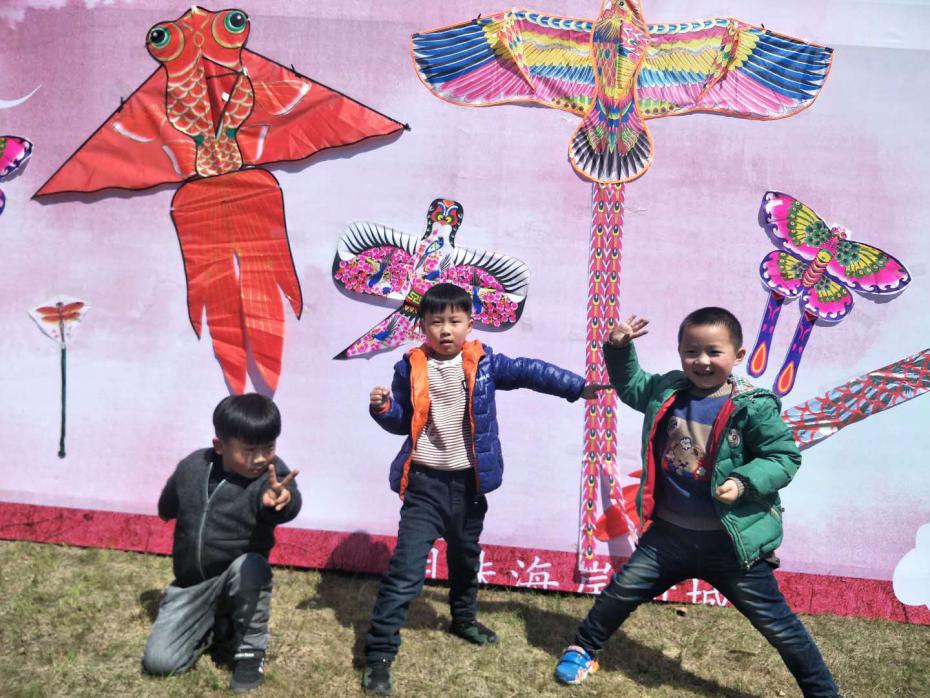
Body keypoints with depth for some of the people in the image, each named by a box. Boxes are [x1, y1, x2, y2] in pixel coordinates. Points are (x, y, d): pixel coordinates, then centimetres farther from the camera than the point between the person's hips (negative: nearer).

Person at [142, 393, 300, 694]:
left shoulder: (272, 475, -20)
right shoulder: (192, 466, -7)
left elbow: (288, 502, -47)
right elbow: (166, 509, 16)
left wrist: (280, 501, -68)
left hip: (240, 577, -3)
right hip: (190, 583, 3)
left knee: (248, 567, -38)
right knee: (158, 662, -10)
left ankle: (251, 650, -11)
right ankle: (215, 625, 20)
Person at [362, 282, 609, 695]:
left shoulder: (483, 362, -2)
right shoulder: (411, 368, -5)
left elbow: (529, 372, 3)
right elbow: (402, 421, 5)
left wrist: (577, 387, -1)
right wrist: (382, 407, -16)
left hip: (468, 481, 3)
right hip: (425, 482, -3)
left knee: (466, 556, 24)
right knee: (406, 569, -8)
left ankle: (464, 618, 51)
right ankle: (379, 654, 0)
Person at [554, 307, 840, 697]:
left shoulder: (752, 406, -15)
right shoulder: (666, 391, 0)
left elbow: (785, 457, -9)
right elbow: (630, 387, 21)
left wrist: (744, 482, -23)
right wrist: (619, 350, 5)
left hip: (731, 541, -4)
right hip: (669, 533, 4)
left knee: (776, 623, 6)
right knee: (621, 591, 13)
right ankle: (583, 650, 36)